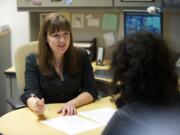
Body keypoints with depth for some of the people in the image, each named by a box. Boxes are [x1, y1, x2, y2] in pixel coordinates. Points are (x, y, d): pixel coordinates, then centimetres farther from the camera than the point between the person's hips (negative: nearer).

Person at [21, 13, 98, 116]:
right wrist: (36, 105, -32)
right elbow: (30, 93, -10)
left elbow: (91, 91, 0)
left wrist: (72, 103, -19)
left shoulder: (82, 56, 2)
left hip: (74, 115, 0)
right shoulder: (33, 61, -1)